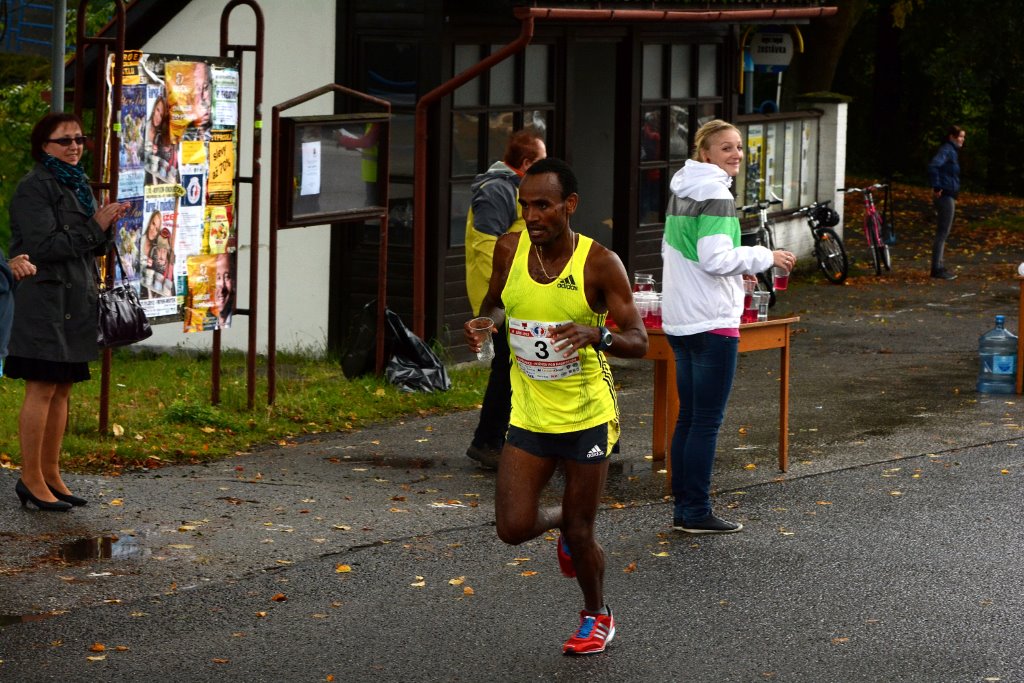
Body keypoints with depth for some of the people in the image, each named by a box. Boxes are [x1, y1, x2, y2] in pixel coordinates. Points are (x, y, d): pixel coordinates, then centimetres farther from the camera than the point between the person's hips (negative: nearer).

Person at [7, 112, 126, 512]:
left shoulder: (78, 185, 19)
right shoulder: (34, 187, -8)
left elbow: (97, 247, 20)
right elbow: (43, 245, -18)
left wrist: (107, 225, -1)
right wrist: (94, 227, -16)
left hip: (75, 300, 9)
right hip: (43, 298, -9)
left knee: (62, 390, 9)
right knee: (42, 389, -9)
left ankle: (50, 475, 13)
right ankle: (31, 479, -6)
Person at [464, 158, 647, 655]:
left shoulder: (600, 264, -15)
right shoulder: (510, 250, -5)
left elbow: (639, 342, -13)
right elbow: (494, 303, 15)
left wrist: (597, 335, -33)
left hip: (586, 416, -3)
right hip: (528, 415, 4)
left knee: (579, 535, 4)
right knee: (514, 529, -5)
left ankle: (597, 616, 33)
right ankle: (560, 520, 32)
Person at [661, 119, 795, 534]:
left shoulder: (680, 193, 13)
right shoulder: (716, 196, -15)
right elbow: (716, 258, -22)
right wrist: (765, 258, -10)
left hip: (679, 320, 9)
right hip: (712, 321, -9)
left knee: (688, 418, 13)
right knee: (707, 421, -3)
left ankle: (683, 508, 17)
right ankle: (697, 513, 0)